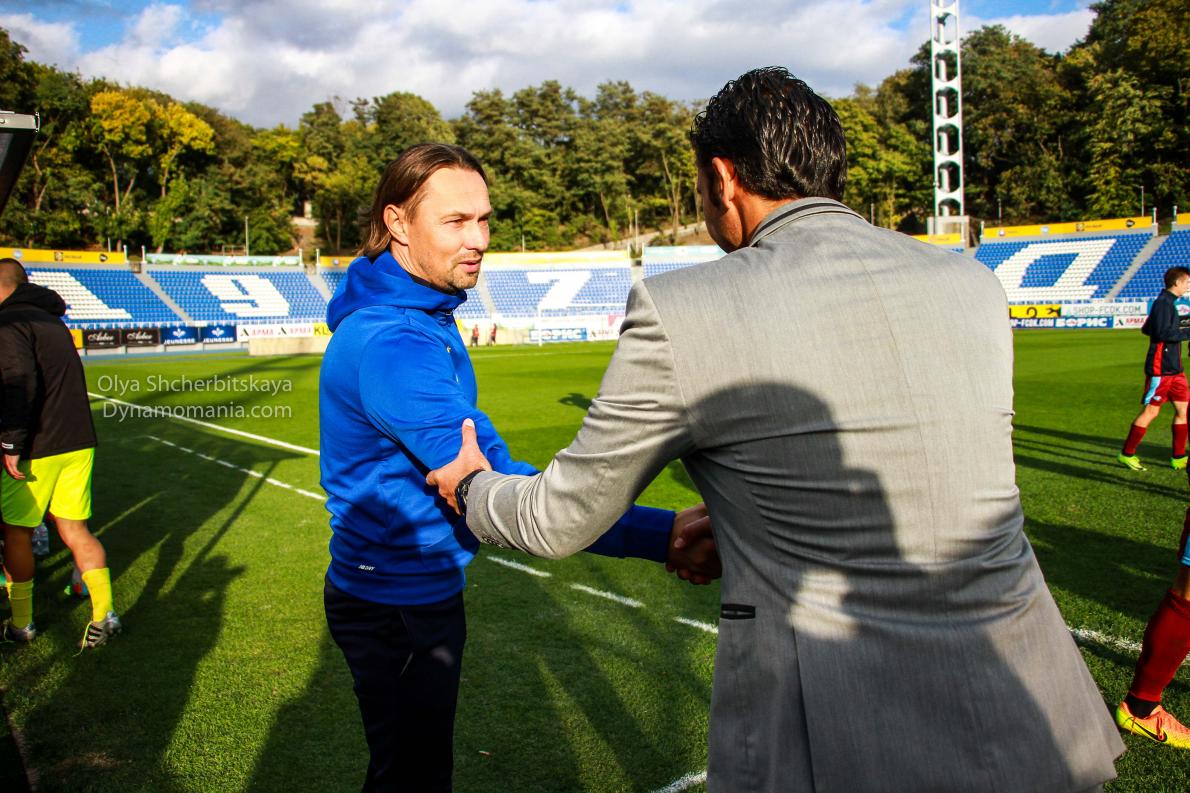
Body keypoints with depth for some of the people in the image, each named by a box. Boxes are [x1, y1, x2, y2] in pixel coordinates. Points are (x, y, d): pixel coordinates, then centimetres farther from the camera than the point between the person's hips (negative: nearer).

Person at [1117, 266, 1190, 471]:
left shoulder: (1167, 302, 15)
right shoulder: (1163, 303, -14)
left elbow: (1146, 329, 23)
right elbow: (1164, 333, -24)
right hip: (1161, 369, -10)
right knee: (1150, 411, -3)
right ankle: (1126, 454, 7)